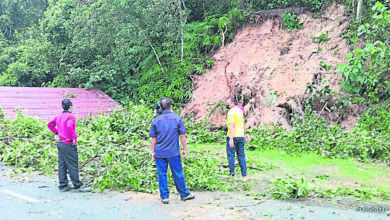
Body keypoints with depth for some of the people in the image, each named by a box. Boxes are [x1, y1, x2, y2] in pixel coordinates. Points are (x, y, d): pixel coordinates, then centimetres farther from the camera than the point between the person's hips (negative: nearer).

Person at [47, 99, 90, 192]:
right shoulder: (71, 116, -14)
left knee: (62, 165, 11)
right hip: (69, 145, -9)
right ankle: (77, 186, 3)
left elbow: (50, 125, 25)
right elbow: (69, 127, -33)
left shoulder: (59, 116, 13)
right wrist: (73, 139, -22)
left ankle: (63, 185, 16)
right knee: (73, 166, -2)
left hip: (60, 143, 9)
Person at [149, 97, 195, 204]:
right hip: (174, 152, -1)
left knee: (162, 174, 7)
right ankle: (184, 194, 19)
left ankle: (164, 197, 12)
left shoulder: (156, 120, 1)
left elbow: (153, 138, 4)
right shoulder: (177, 118, -3)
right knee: (178, 174, 8)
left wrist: (153, 152, 13)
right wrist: (184, 149, 7)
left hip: (159, 153, 1)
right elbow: (182, 136, -1)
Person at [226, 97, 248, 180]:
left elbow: (232, 126, -20)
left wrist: (231, 139, -23)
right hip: (241, 136, 7)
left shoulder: (231, 112, -12)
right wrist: (244, 134, 30)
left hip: (233, 137, -7)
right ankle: (244, 175, 10)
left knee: (231, 155, 2)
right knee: (241, 156, 9)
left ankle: (231, 173, 1)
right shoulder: (240, 111, 12)